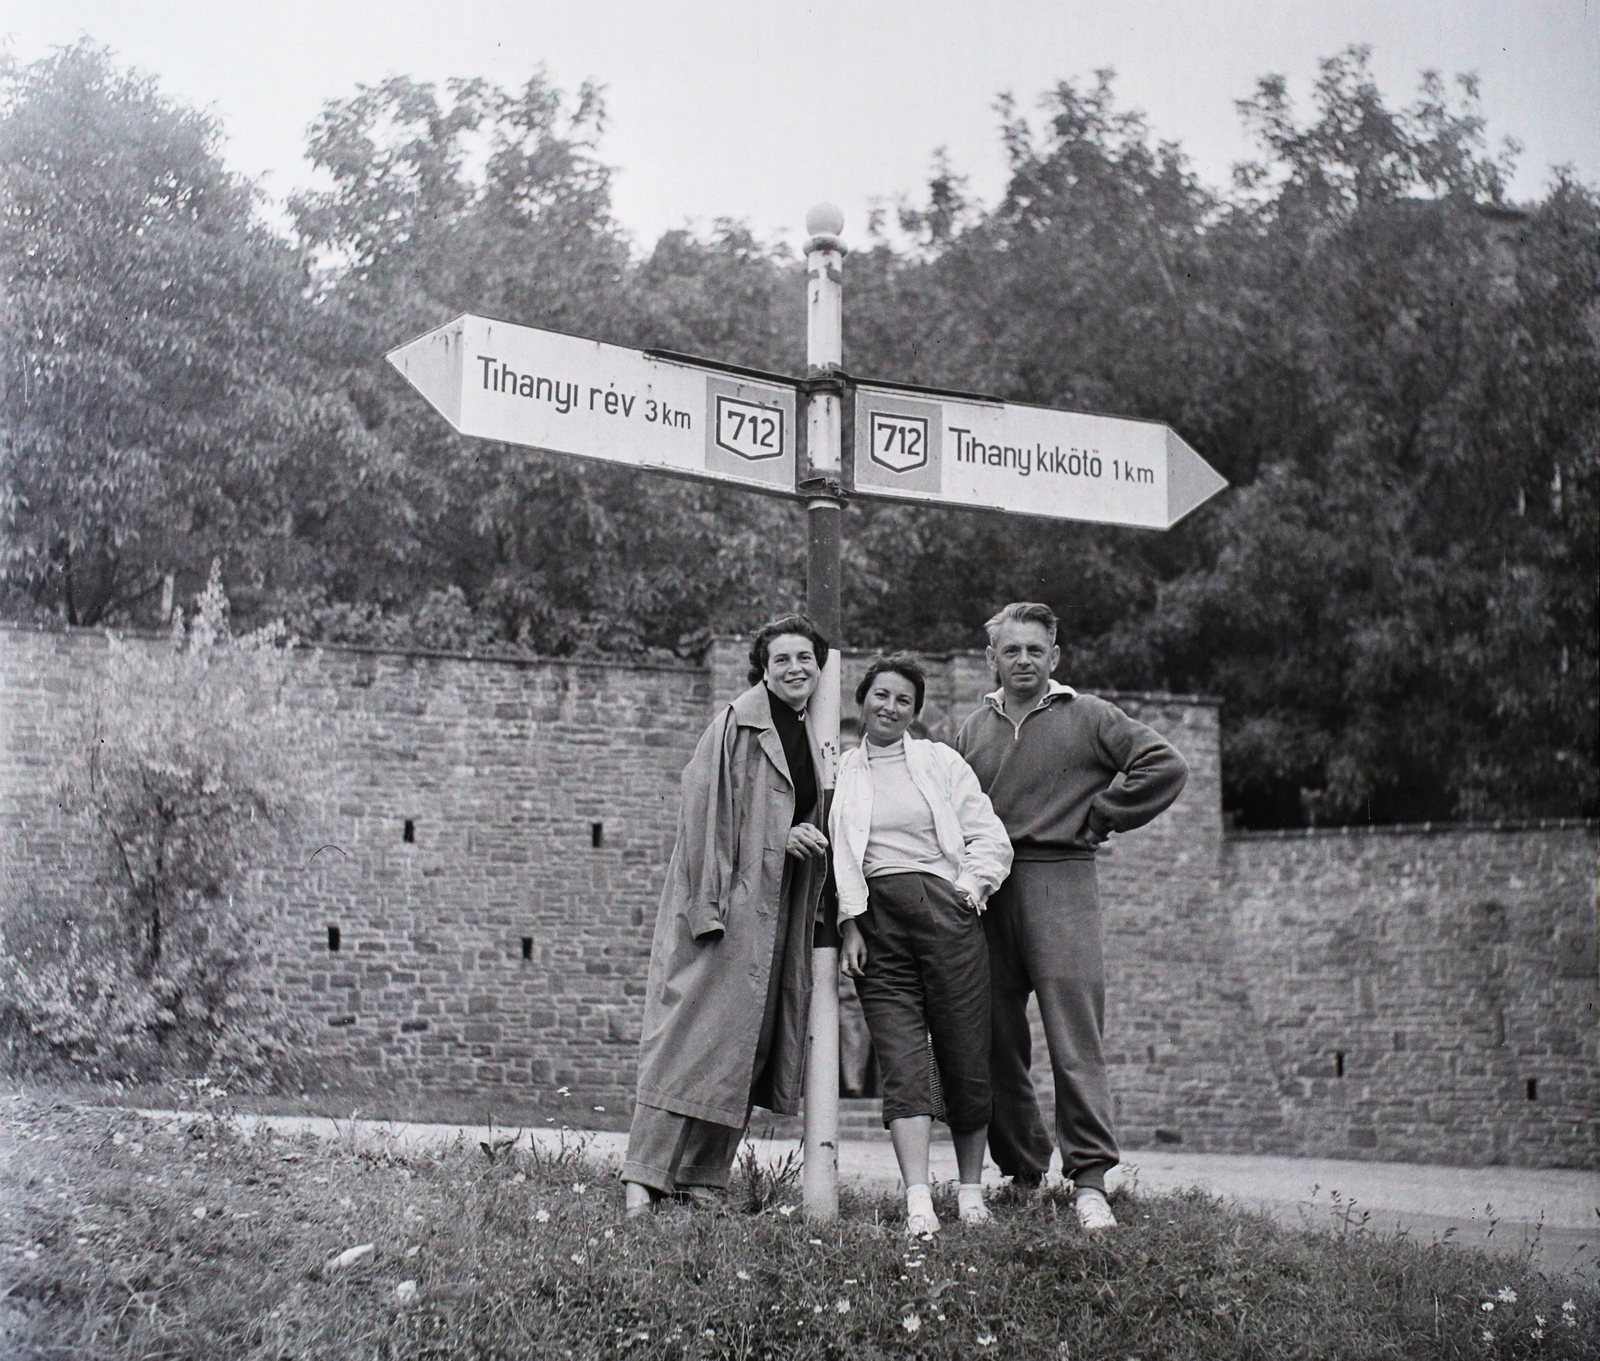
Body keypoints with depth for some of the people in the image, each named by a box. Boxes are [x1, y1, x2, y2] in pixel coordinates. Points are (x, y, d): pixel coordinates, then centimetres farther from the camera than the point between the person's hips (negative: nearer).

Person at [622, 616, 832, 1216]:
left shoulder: (812, 739, 17)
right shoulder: (737, 724, -6)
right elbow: (705, 807, -12)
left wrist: (807, 837, 5)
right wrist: (779, 836, -18)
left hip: (777, 910, 7)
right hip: (729, 901, -7)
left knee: (744, 1045, 6)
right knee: (694, 1031, -9)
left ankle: (701, 1177, 11)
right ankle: (645, 1176, -5)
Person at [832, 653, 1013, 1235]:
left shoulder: (942, 762, 12)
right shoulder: (840, 774, 13)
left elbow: (990, 838, 10)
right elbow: (837, 857, 10)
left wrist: (971, 887, -5)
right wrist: (850, 924, 0)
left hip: (946, 911, 0)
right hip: (877, 925, 0)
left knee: (965, 1057, 0)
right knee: (902, 1063, -10)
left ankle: (971, 1188, 16)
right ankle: (918, 1203, -15)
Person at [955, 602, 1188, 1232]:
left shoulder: (1087, 717, 6)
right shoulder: (973, 730, 17)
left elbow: (1165, 766, 0)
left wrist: (1096, 819, 0)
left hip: (1061, 882, -4)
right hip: (986, 893, 4)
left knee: (1074, 1041, -10)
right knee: (996, 1043, 5)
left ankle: (1090, 1180, -10)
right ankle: (1021, 1173, 18)